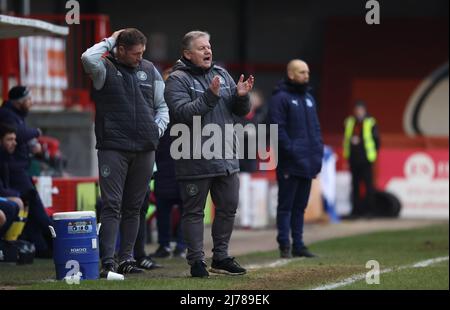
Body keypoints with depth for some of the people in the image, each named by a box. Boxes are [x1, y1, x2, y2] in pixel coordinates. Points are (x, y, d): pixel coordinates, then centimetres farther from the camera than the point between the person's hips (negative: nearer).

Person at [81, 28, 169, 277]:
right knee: (112, 206, -8)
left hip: (145, 150, 5)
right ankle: (108, 263, -10)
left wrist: (158, 129, 4)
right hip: (113, 149, -5)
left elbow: (162, 106, 20)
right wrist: (109, 41, -9)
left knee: (133, 207, 10)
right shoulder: (106, 69, -1)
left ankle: (127, 259, 18)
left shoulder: (150, 70, 13)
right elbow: (88, 58, -24)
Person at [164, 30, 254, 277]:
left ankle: (220, 257, 23)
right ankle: (196, 261, 8)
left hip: (226, 158, 6)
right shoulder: (178, 80, -7)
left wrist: (241, 96, -10)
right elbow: (182, 113, -20)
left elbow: (241, 111, 12)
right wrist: (210, 96, -26)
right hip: (195, 161, -6)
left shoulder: (222, 74, 11)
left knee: (228, 208, 12)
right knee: (194, 211, 2)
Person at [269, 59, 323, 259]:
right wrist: (291, 151, -18)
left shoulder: (309, 98, 18)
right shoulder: (280, 98, -7)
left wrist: (318, 152, 11)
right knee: (286, 205, -3)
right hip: (290, 164, -8)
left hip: (307, 163, 8)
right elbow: (278, 129, -13)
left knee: (300, 206, 11)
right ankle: (284, 246, -1)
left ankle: (298, 245, 16)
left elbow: (315, 128, 21)